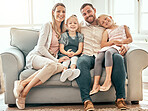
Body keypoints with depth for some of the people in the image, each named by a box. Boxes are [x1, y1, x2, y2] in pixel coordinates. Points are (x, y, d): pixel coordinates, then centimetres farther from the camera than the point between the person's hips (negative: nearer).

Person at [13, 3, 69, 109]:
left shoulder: (64, 30, 17)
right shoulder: (48, 26, -1)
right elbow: (40, 47, -9)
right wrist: (56, 60, -16)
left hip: (51, 59, 5)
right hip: (35, 56, -5)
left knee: (61, 67, -33)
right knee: (52, 65, -39)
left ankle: (24, 83, -35)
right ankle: (24, 92, -34)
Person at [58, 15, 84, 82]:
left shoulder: (80, 36, 14)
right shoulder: (64, 35, 9)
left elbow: (80, 49, 6)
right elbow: (61, 49, 3)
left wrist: (74, 53, -16)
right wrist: (67, 53, -19)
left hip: (75, 54, 1)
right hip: (64, 54, -1)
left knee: (74, 58, -32)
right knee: (66, 59, -32)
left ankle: (73, 71, -58)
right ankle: (64, 71, -60)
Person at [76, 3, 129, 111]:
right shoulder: (80, 26, 23)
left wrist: (124, 46, -3)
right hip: (87, 56, -1)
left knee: (117, 57, -32)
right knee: (82, 61, -38)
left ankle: (120, 98, -30)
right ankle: (86, 100, -43)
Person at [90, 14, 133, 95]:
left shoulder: (123, 27, 25)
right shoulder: (106, 32, 28)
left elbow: (130, 39, 12)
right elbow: (102, 45, 11)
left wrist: (121, 41, -7)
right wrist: (112, 41, -7)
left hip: (118, 48, -3)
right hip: (107, 48, 4)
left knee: (108, 52, -39)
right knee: (98, 58, -30)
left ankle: (108, 80, -45)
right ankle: (96, 85, -36)